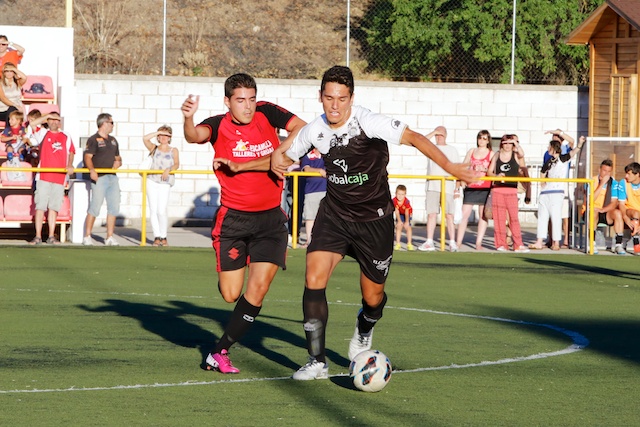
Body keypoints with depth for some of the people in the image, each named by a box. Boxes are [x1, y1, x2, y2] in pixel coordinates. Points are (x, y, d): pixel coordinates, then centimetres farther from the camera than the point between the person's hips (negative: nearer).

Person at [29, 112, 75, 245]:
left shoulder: (66, 138, 14)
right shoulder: (43, 134, 10)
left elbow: (71, 153, 13)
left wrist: (70, 165, -6)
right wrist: (46, 116, 0)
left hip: (59, 178, 2)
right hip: (43, 177, -2)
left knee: (54, 207, 4)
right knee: (40, 206, -7)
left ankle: (51, 236, 8)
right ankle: (38, 236, -7)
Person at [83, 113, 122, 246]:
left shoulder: (113, 140, 21)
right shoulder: (93, 140, -3)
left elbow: (117, 157, 29)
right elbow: (88, 157, -12)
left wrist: (118, 162, 5)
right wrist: (92, 170, -28)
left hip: (112, 177, 7)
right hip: (99, 177, -7)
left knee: (114, 207, 4)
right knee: (95, 207, -9)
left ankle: (110, 237, 11)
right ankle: (87, 236, -2)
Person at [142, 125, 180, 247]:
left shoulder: (173, 151, 12)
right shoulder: (154, 149, 13)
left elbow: (177, 164, -3)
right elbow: (145, 138, -4)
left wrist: (169, 169, -22)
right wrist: (159, 132, -1)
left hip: (165, 183, -2)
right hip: (152, 181, 2)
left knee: (162, 210, -13)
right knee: (153, 210, -3)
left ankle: (163, 237, -1)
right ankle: (157, 237, 2)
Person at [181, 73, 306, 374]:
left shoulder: (267, 113, -2)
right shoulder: (219, 125, -10)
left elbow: (302, 129, -11)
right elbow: (195, 136, -31)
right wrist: (188, 119, -55)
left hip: (270, 218, 2)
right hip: (233, 218, -2)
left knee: (258, 289, -10)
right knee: (230, 294, -1)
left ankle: (219, 352, 0)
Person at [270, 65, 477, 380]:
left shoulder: (368, 123, -21)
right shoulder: (314, 131, -6)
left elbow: (413, 138, -22)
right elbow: (286, 153, 12)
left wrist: (449, 166, -29)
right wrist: (276, 160, -11)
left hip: (374, 219, -2)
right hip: (334, 215, 2)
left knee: (373, 297, 8)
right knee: (314, 277, -18)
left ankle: (364, 333, 46)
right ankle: (317, 362, -11)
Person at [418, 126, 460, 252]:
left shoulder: (452, 150, 14)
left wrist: (458, 187, 2)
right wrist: (433, 133, -6)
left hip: (447, 186, -1)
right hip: (432, 185, 1)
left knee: (449, 215, -7)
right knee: (431, 214, -3)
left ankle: (452, 242, -8)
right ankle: (429, 242, -1)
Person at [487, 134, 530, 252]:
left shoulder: (515, 155, 4)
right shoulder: (497, 156, 10)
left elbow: (522, 154, -20)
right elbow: (489, 172, 10)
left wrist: (515, 143, -20)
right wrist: (496, 175, -9)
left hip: (512, 190, -2)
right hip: (497, 189, 2)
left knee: (514, 217, -6)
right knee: (499, 217, 1)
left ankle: (518, 245, -4)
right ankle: (501, 244, 7)